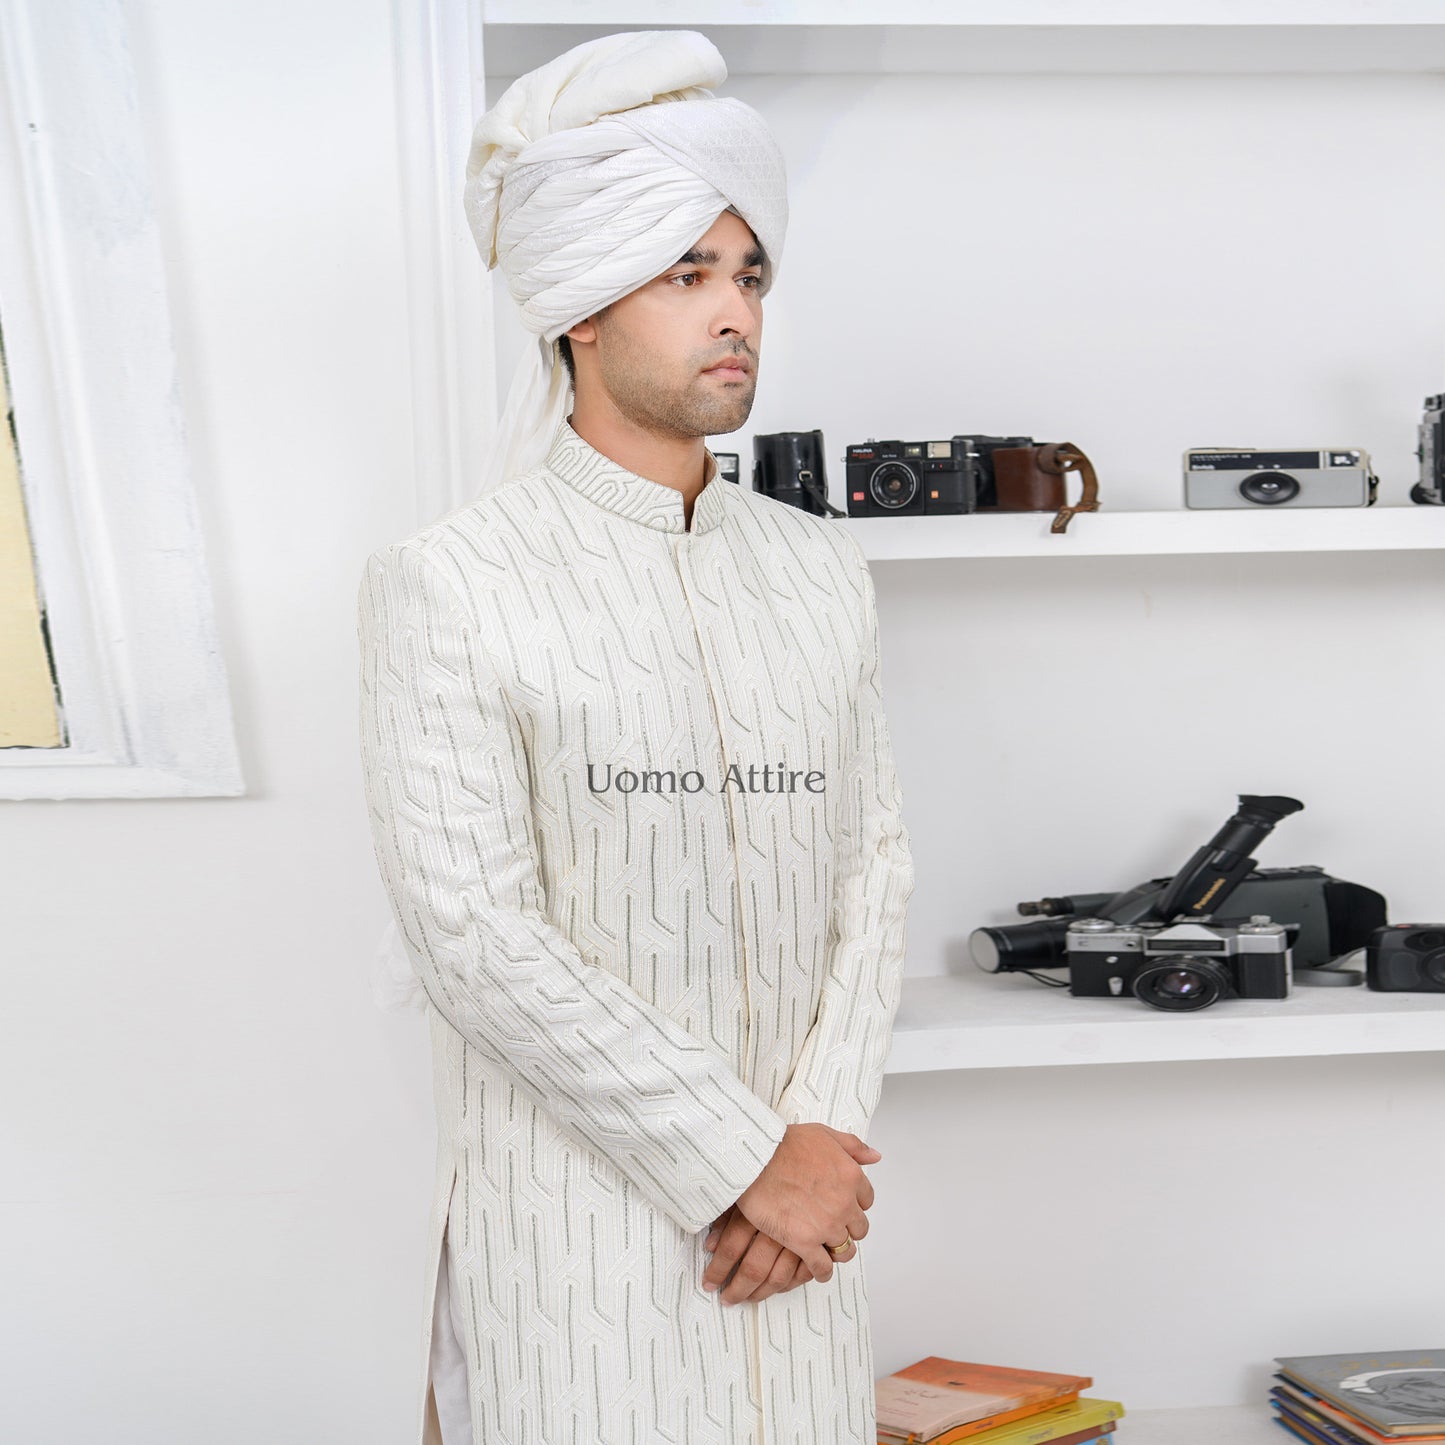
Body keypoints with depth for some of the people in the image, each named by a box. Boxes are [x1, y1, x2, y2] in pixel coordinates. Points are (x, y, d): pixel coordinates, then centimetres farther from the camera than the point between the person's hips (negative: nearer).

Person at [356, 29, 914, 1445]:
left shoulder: (824, 570, 7)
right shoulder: (446, 585, -9)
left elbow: (875, 866, 6)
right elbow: (475, 935, -15)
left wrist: (821, 1135, -9)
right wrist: (744, 1160, -15)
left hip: (797, 1191, 5)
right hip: (571, 1192, -4)